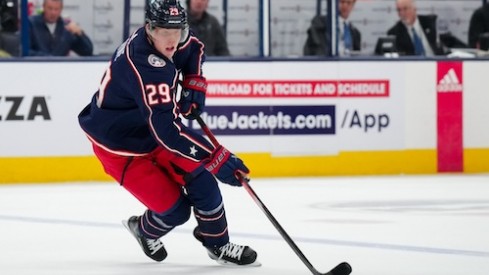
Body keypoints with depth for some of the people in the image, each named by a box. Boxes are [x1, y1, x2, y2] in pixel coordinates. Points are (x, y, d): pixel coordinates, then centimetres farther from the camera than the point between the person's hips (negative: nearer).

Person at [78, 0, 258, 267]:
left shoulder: (171, 36, -12)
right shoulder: (145, 67, -39)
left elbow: (194, 48, 15)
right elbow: (165, 129, -43)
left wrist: (194, 85, -3)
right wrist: (218, 159, -44)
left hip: (154, 125, 8)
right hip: (120, 145, -8)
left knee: (200, 179, -5)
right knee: (175, 209, -8)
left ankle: (218, 244, 13)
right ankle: (146, 231, 26)